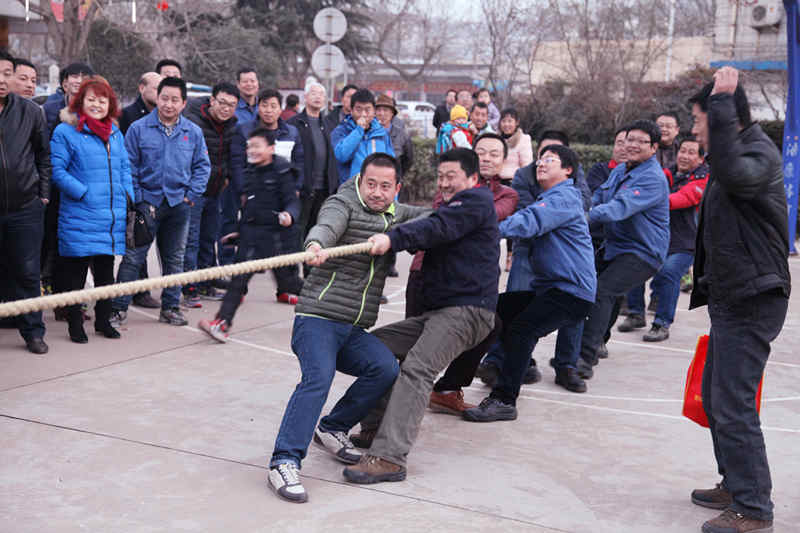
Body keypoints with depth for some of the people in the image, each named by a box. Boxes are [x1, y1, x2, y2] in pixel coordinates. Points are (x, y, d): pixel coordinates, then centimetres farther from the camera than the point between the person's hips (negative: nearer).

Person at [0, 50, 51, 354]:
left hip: (25, 207, 1)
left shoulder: (30, 112, 1)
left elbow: (44, 154, 11)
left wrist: (43, 193, 7)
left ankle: (33, 332, 18)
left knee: (27, 272, 6)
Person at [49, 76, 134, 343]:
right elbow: (57, 170, -8)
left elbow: (125, 168, 21)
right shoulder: (65, 132, -4)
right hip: (80, 218, -5)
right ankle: (75, 324, 12)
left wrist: (128, 195, 7)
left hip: (113, 216, 6)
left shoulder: (115, 133, 15)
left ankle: (103, 320, 25)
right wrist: (83, 193, -16)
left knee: (106, 270, 13)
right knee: (75, 271, 0)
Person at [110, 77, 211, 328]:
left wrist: (191, 195, -1)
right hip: (147, 201, -3)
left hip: (179, 203, 3)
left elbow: (202, 166, 10)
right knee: (133, 257, -5)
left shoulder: (193, 132, 3)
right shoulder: (138, 129, -4)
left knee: (175, 258, 12)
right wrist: (137, 199, -8)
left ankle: (170, 307, 24)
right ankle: (119, 308, 1)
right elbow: (129, 167, -2)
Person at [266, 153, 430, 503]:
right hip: (318, 317, -6)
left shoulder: (396, 215, 20)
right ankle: (285, 461, -26)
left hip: (355, 330, 6)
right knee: (318, 377, -27)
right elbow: (327, 224, -23)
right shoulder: (343, 204, -1)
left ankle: (332, 428, 0)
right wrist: (317, 245, -46)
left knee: (386, 368, -19)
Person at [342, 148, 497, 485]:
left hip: (467, 310, -10)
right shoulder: (453, 207, 29)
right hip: (439, 311, 10)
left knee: (416, 368, -27)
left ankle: (389, 458, -35)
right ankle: (376, 428, 13)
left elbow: (438, 228, -22)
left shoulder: (477, 200, -5)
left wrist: (393, 239, -34)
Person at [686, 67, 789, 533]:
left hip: (751, 302, -11)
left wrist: (722, 102, -35)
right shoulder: (740, 153, 17)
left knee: (733, 406, -9)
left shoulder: (760, 154, -16)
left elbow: (733, 173, -42)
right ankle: (736, 486, 30)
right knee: (716, 398, 18)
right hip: (731, 298, 11)